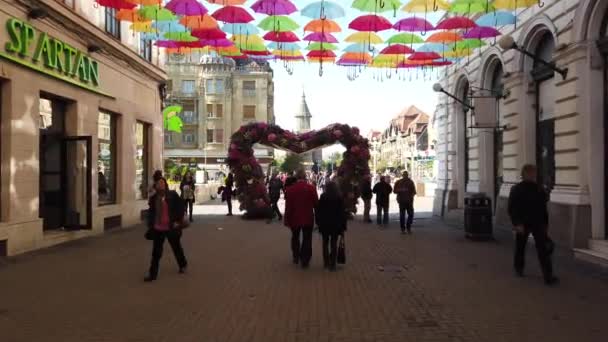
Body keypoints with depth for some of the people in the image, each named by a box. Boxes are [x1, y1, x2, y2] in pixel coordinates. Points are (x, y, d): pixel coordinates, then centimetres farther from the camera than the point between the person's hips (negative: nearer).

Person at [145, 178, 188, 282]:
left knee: (176, 248, 17)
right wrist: (150, 225, 6)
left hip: (171, 228, -3)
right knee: (156, 252, 3)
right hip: (157, 229, 3)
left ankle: (183, 265, 41)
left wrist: (178, 221, -12)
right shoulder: (153, 198, 2)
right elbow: (151, 212, 11)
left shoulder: (173, 195, -9)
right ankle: (152, 274, 10)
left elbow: (180, 207, -7)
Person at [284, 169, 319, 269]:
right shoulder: (311, 188, -10)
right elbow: (316, 204, -5)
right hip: (308, 219, -1)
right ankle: (305, 261, 4)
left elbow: (288, 206, -6)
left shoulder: (290, 189, -8)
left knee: (295, 238, 21)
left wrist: (287, 219, 3)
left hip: (294, 218, 1)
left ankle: (296, 257, 28)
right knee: (307, 239, 5)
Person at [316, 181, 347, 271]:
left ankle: (326, 263, 15)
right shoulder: (339, 198, -4)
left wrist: (318, 222, 6)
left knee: (325, 243, 13)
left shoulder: (323, 197, -4)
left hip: (324, 224, 0)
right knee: (333, 243, 4)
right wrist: (343, 226, 0)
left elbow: (318, 211, -2)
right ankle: (332, 264, 1)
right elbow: (342, 212, -4)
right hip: (336, 224, 0)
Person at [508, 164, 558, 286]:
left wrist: (545, 224, 11)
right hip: (522, 224, -2)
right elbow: (512, 208, -13)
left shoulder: (539, 190, 5)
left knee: (543, 249, -6)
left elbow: (543, 209, 12)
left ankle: (548, 276, -8)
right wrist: (517, 224, -23)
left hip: (537, 223, 2)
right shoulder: (516, 190, -7)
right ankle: (518, 268, 33)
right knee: (520, 247, 12)